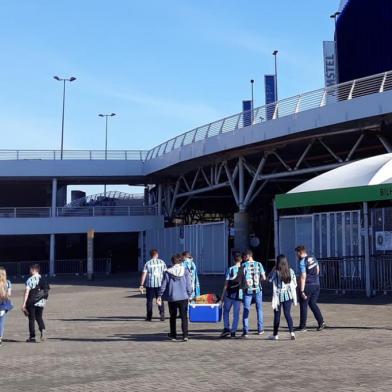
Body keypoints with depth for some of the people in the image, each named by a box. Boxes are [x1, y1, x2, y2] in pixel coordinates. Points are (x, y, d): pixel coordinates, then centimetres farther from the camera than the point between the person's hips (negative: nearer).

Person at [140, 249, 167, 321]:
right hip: (160, 284, 1)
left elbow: (144, 274, -6)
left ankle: (149, 317, 12)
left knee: (149, 300, 8)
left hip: (150, 284, -1)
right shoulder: (162, 262, 3)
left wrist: (141, 285, -4)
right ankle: (162, 314, -2)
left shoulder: (147, 263, -2)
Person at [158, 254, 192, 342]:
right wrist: (189, 295, 10)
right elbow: (189, 285, 0)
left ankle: (173, 335, 22)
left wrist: (160, 296, 8)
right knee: (184, 316, 3)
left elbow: (163, 286, -2)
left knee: (173, 317, 15)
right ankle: (185, 335, -8)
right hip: (183, 297, 0)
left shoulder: (167, 272, -4)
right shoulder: (185, 271, -2)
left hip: (172, 298, 0)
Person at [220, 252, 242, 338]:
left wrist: (222, 295, 0)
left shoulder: (230, 269, -5)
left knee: (226, 311, 15)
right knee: (236, 314, 7)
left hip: (229, 294, -1)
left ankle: (226, 328, 5)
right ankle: (233, 332, 7)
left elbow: (226, 283, -5)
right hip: (238, 294, 1)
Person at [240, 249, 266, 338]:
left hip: (247, 290, -2)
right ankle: (260, 329, 20)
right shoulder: (259, 264, -1)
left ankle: (245, 331, -1)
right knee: (259, 309, 16)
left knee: (246, 311, 4)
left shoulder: (243, 265, -7)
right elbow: (264, 278, -2)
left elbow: (240, 278, -11)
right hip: (257, 290, 2)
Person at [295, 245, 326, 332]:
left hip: (307, 286, -7)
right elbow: (318, 270, 21)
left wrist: (302, 291, -19)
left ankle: (302, 326, 10)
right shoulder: (313, 259, 9)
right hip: (316, 284, 7)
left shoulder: (302, 262, -14)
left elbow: (303, 277, -19)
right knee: (313, 303, 17)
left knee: (303, 305, 4)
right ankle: (321, 322, 4)